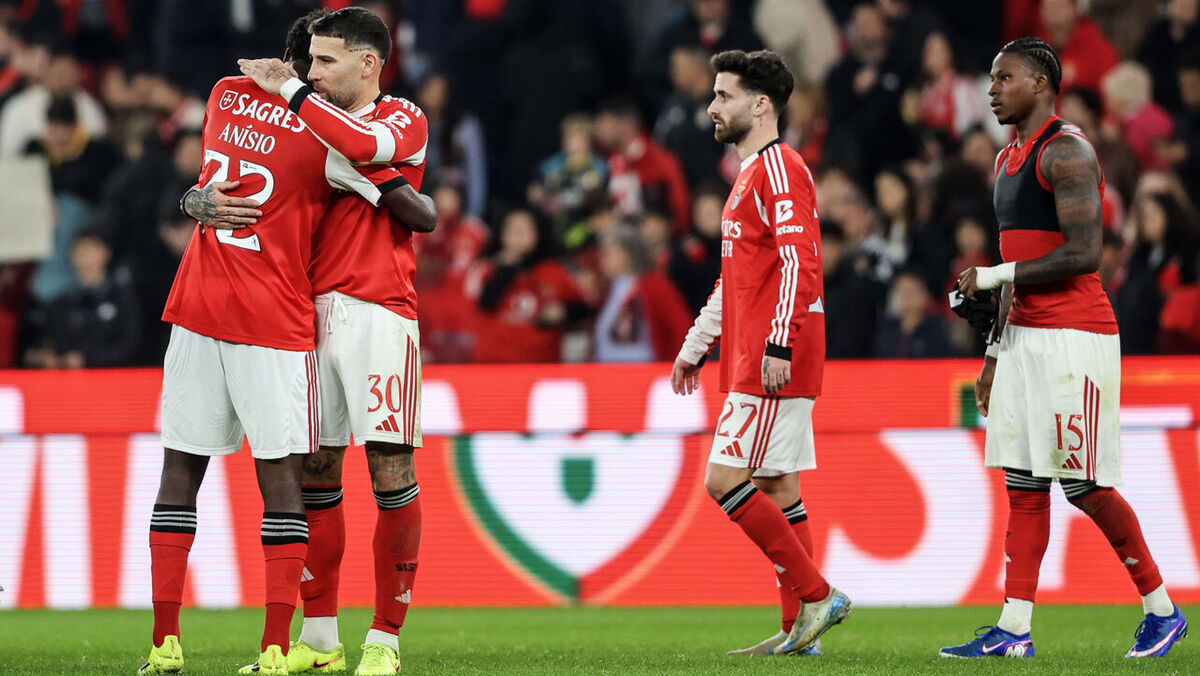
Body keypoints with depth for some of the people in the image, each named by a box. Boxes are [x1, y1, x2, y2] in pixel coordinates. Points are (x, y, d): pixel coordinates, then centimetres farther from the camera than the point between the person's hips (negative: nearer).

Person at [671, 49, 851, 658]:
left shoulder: (780, 168, -11)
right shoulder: (751, 173, 21)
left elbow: (800, 263, -21)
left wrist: (779, 345, -27)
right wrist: (695, 346, 27)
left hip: (775, 365, -10)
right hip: (751, 361, 10)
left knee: (724, 480, -12)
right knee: (778, 488, 8)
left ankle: (816, 595, -9)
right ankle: (799, 629, 9)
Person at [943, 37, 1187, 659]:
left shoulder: (1067, 152, -11)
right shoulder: (1008, 159, 18)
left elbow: (1082, 254, -20)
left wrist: (993, 276, -15)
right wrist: (995, 353, 21)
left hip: (1073, 338, -9)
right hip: (1024, 337, 9)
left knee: (1083, 484, -7)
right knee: (1023, 485, 4)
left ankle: (1161, 608, 6)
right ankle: (1013, 631, 2)